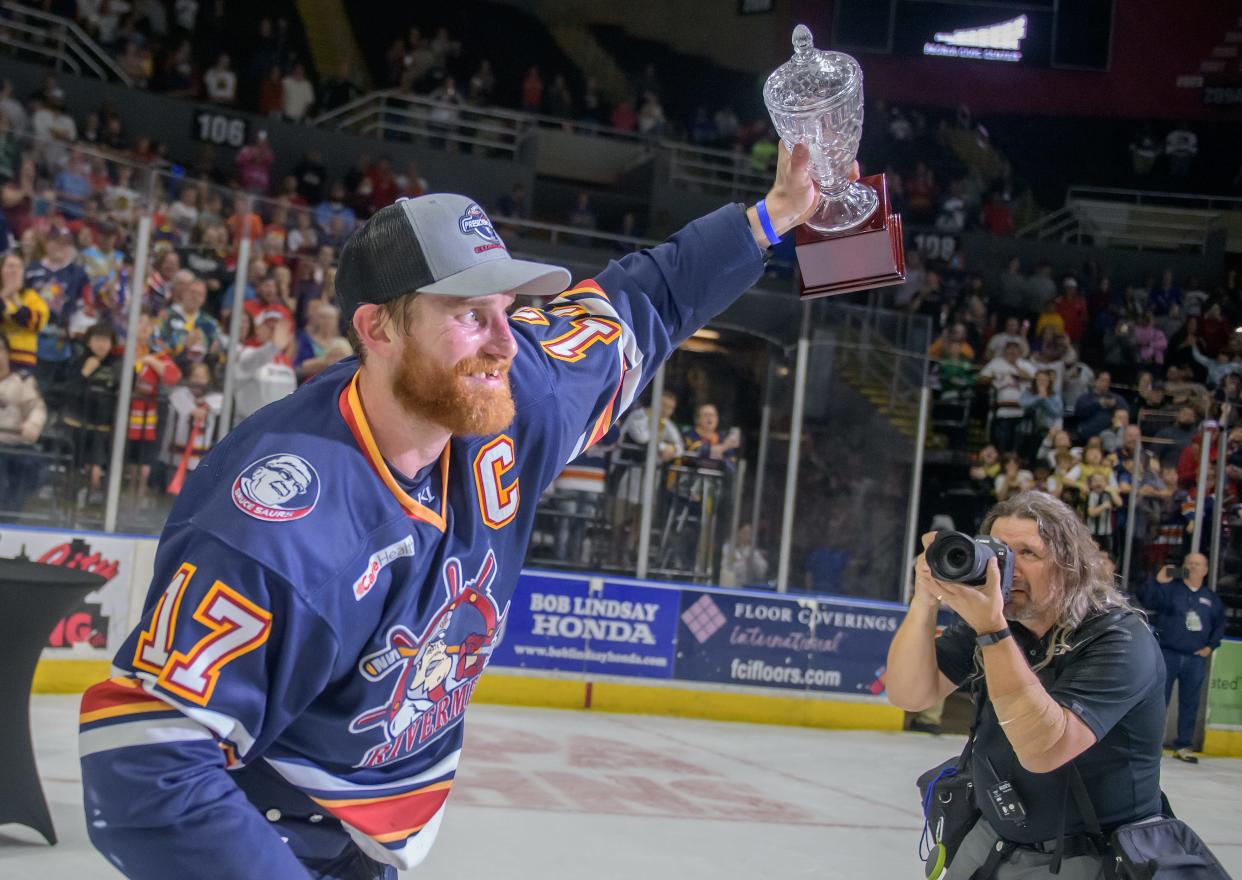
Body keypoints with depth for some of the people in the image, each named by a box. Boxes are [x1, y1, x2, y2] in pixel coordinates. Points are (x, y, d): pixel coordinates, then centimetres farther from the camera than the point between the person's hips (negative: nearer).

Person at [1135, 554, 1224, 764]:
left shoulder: (1211, 599, 10)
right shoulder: (1169, 588, -3)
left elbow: (1220, 624, 20)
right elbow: (1146, 599, -18)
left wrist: (1211, 646, 8)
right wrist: (1157, 581, -34)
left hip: (1195, 659, 4)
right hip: (1167, 654, -4)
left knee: (1189, 704, 8)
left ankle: (1183, 746, 16)